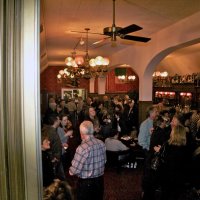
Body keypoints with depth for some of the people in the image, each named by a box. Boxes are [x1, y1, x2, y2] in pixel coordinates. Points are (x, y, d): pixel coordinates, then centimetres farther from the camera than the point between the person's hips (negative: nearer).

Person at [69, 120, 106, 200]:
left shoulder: (82, 148, -27)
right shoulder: (101, 143, -6)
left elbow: (73, 171, -22)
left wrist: (70, 170, -1)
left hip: (86, 183, -6)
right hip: (100, 180, 6)